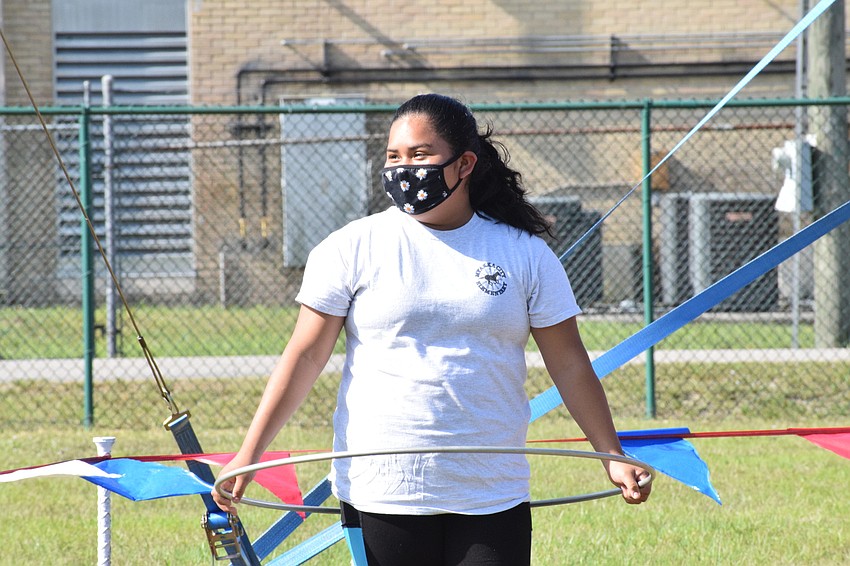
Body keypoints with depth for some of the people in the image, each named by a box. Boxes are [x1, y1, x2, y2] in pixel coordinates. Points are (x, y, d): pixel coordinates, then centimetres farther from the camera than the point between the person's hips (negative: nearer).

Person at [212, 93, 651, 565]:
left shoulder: (525, 254, 5)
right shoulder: (354, 248, 2)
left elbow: (569, 365, 9)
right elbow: (306, 355, 2)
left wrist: (612, 455, 4)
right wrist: (248, 455, -3)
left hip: (493, 496, 1)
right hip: (381, 496, -1)